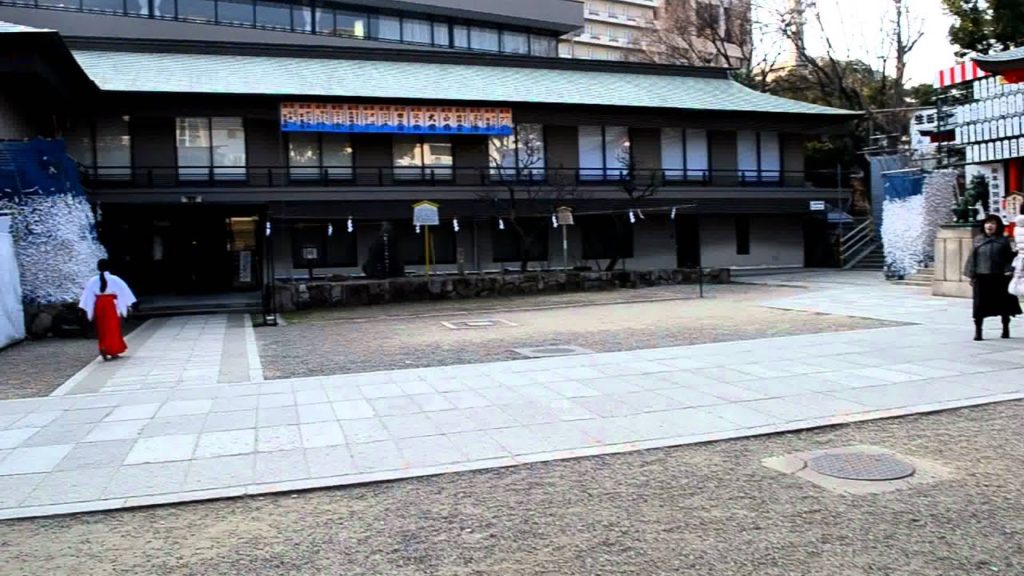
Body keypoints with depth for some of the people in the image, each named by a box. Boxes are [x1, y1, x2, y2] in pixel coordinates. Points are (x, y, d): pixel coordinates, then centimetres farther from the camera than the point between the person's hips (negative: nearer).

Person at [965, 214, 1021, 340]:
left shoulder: (1003, 241, 3)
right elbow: (972, 259, 6)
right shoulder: (978, 240, 6)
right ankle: (978, 331, 4)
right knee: (979, 304, -2)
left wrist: (1008, 271, -13)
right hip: (981, 277, 0)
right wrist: (971, 275, 1)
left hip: (998, 278, 0)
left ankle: (1006, 328, 28)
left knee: (1002, 302, 10)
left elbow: (1009, 258, 1)